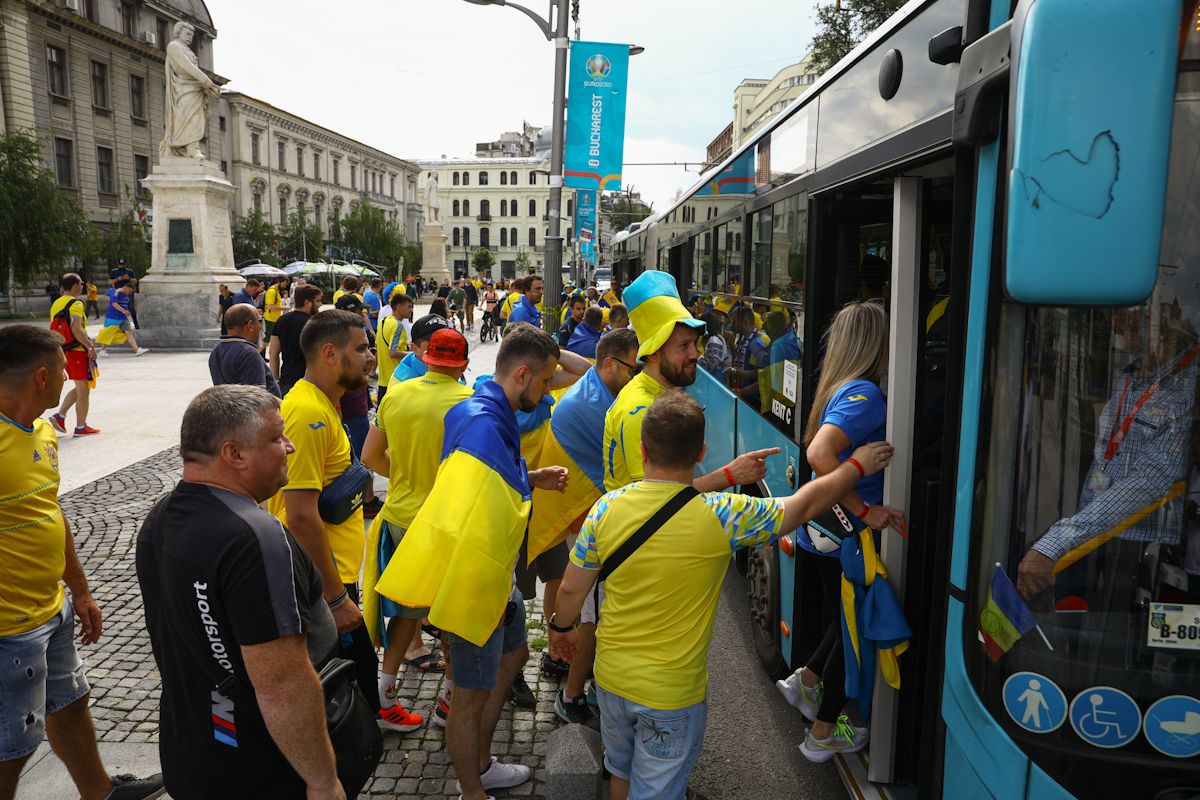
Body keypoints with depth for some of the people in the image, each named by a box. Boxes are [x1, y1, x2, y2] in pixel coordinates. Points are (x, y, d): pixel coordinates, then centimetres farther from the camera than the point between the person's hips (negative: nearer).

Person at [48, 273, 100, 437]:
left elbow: (55, 330, 17)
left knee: (79, 388, 20)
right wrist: (91, 346, -20)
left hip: (63, 351, 9)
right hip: (78, 351, -9)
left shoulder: (56, 304, 13)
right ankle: (81, 427, 6)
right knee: (83, 390, 1)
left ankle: (60, 415, 10)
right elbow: (76, 330, -24)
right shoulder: (75, 304, -14)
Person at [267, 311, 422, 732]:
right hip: (324, 580, -10)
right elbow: (301, 516, -28)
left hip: (332, 570, 10)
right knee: (358, 664, 2)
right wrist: (337, 598, -24)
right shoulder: (308, 413, -24)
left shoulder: (321, 403, 9)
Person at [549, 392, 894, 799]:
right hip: (672, 694, -3)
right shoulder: (721, 516, -23)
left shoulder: (607, 508, -14)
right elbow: (804, 505, -9)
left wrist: (561, 627, 19)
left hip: (611, 677, 4)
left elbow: (572, 589, -3)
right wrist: (857, 466, 7)